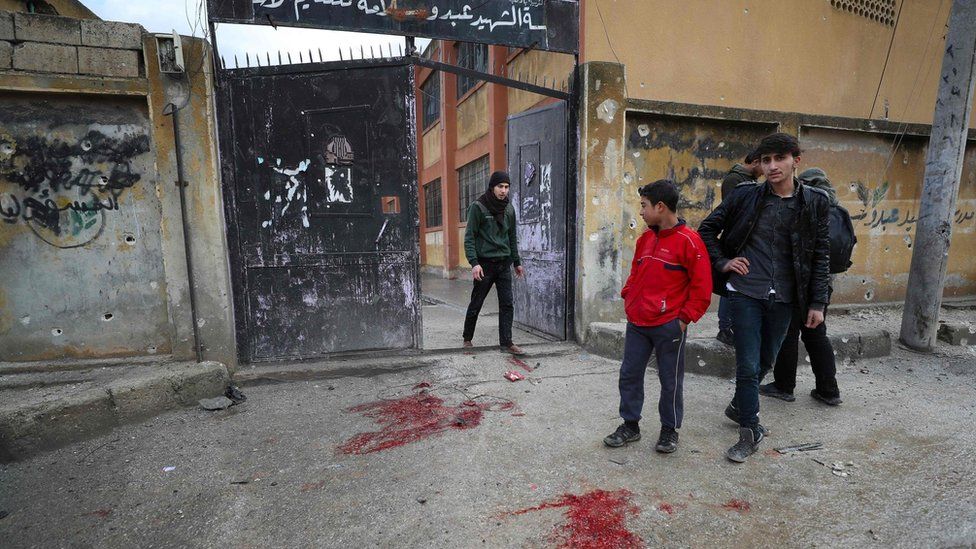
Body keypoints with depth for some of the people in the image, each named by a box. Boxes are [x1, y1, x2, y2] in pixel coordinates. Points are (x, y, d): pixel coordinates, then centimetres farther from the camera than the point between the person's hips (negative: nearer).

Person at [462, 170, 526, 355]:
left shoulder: (509, 208, 9)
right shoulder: (478, 207, -8)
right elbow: (469, 237, -11)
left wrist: (517, 262, 17)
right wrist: (474, 262, -20)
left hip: (504, 263, 5)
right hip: (485, 263, -5)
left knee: (507, 304, 1)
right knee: (476, 303, 7)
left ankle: (506, 342, 9)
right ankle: (467, 339, 24)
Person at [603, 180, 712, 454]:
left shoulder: (688, 240, -11)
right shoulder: (645, 239, 10)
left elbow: (702, 285, -11)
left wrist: (685, 318, -11)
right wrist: (628, 300, 9)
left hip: (669, 326, -6)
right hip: (636, 323, 6)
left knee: (670, 380, 8)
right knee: (629, 374, 10)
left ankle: (669, 430, 26)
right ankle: (630, 425, 25)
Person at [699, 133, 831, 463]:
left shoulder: (814, 202, 2)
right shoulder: (745, 196, -2)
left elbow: (821, 256, 5)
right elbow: (708, 229, 8)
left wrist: (817, 303, 1)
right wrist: (722, 263, -4)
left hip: (783, 298, 3)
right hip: (745, 293, -2)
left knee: (766, 360, 17)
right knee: (748, 364, -1)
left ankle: (740, 405, 42)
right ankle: (751, 431, 14)